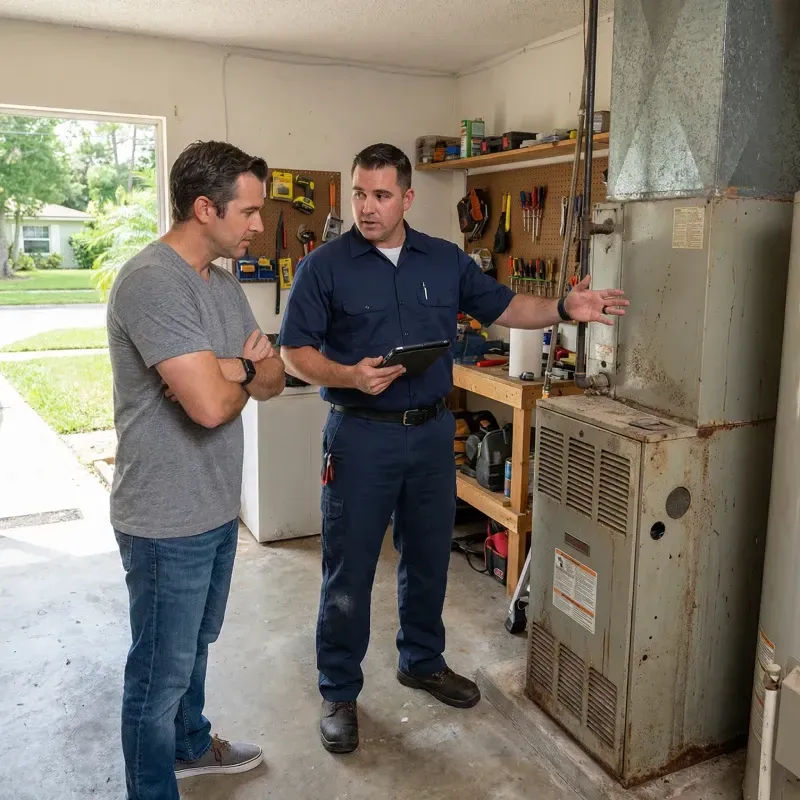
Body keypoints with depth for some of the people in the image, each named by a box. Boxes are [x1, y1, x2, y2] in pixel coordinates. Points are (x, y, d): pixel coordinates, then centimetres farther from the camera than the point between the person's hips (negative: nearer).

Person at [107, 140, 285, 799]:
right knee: (161, 671, 9)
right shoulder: (151, 282, -23)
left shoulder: (224, 283, 7)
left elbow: (273, 380, 6)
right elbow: (212, 405, -31)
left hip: (217, 506, 9)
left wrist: (228, 367, -16)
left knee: (195, 645, 27)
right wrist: (242, 376, -8)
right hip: (168, 520, -9)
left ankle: (191, 745, 49)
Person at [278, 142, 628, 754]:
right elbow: (295, 352, -6)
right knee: (348, 570, 4)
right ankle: (339, 691, 23)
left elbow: (503, 307, 11)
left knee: (428, 557, 17)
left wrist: (564, 310, -4)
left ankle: (423, 661, 39)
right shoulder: (325, 266, -6)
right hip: (361, 435, -4)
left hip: (432, 431, 4)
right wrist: (350, 376, -23)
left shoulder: (446, 261, 6)